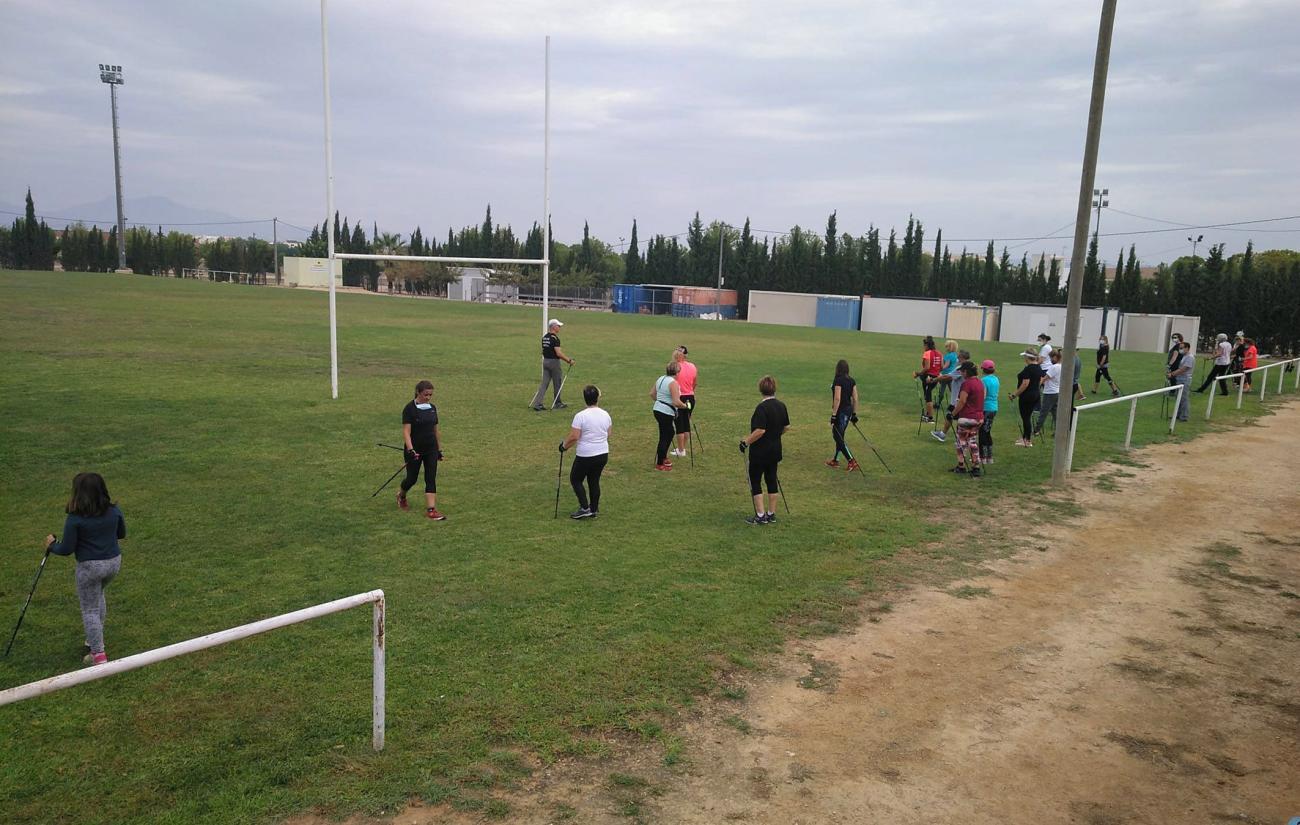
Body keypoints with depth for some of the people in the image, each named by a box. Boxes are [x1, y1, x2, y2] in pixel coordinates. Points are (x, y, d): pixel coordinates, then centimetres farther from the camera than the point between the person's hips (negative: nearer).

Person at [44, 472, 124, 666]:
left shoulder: (75, 519, -18)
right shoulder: (114, 511, -5)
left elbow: (66, 549, -11)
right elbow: (122, 534, 10)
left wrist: (52, 545, 9)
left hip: (90, 566, -5)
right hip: (114, 562, 5)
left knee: (90, 610, 9)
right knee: (98, 595, 31)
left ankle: (98, 654, 11)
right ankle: (95, 639, 39)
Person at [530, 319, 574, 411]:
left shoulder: (544, 337, 9)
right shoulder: (555, 338, -17)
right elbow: (558, 353, -22)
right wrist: (569, 360, -14)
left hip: (545, 361, 8)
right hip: (554, 362, -8)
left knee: (544, 383, 6)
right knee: (558, 383, 8)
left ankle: (537, 403, -2)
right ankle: (557, 403, 20)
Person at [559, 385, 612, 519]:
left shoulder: (581, 416, -17)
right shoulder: (606, 415, 1)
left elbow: (574, 437, -18)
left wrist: (564, 445, -1)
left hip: (585, 456, -6)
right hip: (603, 454, 6)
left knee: (575, 479, 11)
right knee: (594, 480, 18)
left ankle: (585, 508, 3)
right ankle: (594, 510, 22)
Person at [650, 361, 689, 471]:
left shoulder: (661, 378, 8)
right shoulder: (673, 383, -18)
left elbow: (652, 393, 17)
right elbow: (676, 402, -24)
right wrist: (685, 406, -7)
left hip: (657, 409, 9)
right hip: (666, 413, -9)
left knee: (670, 433, 23)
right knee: (664, 437, 1)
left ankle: (663, 457, 31)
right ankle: (659, 464, 9)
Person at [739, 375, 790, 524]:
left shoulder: (762, 408, -21)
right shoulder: (781, 406, 3)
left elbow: (760, 430, -26)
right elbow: (786, 427, 12)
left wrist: (745, 442, -16)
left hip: (759, 452, -7)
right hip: (775, 450, 7)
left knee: (755, 481, 3)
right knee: (772, 480, 13)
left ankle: (760, 516, 4)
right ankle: (771, 515, 19)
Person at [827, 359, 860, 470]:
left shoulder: (838, 380, -17)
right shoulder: (851, 381, 6)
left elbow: (837, 399, -21)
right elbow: (855, 398, 8)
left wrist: (833, 414, -18)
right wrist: (854, 414, 15)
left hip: (840, 411, -8)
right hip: (849, 410, 8)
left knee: (838, 437, -1)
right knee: (839, 436, 18)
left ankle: (852, 461, -6)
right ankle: (835, 460, 28)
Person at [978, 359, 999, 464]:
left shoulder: (983, 380, -16)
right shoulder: (996, 379, 10)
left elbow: (983, 396, -21)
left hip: (985, 408, -8)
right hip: (994, 408, 8)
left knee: (982, 433, 0)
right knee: (987, 433, 16)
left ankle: (983, 457, 2)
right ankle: (989, 457, 20)